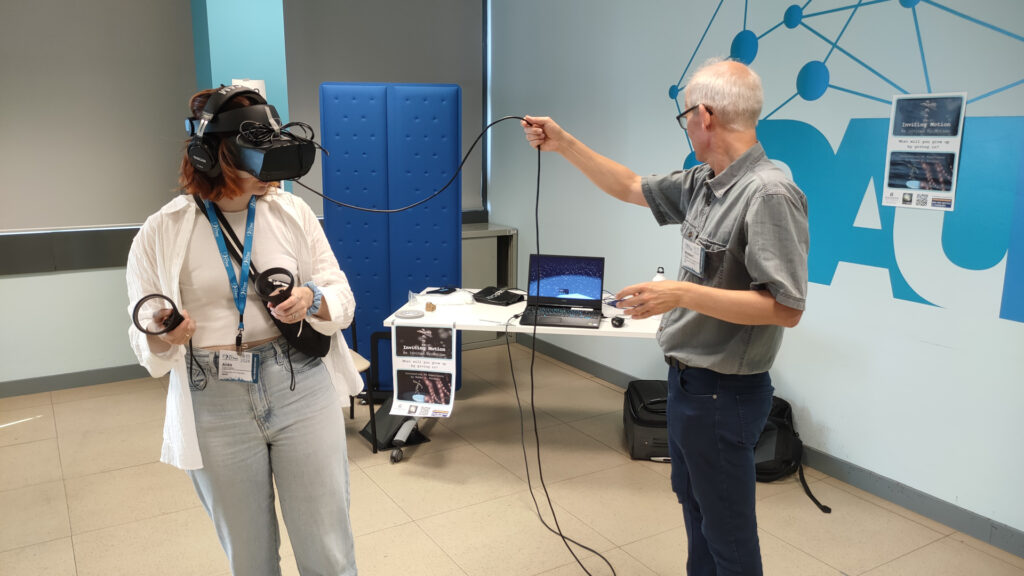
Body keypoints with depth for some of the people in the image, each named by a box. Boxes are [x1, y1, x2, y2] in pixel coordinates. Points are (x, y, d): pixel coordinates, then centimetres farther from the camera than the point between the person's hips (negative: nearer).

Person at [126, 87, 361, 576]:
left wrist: (312, 301, -17)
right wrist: (161, 339, -20)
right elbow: (145, 340, 3)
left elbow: (343, 299, 5)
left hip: (301, 388, 1)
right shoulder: (162, 233, -2)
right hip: (215, 405, 0)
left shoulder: (292, 211, 1)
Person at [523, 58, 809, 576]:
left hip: (723, 392, -9)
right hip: (688, 379, 9)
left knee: (727, 531, 8)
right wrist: (564, 144, 13)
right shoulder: (702, 184, 3)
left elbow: (786, 308, -27)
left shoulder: (769, 194, -24)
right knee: (693, 501, 27)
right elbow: (630, 187, 16)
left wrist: (683, 294, -30)